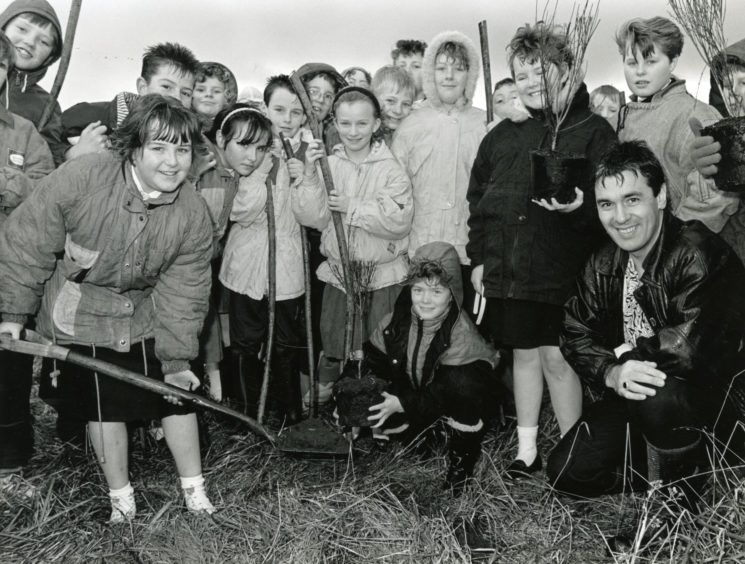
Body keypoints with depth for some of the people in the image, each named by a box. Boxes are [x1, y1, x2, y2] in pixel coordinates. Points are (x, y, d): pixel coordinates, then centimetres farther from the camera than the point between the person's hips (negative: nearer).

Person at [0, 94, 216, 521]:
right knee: (105, 407, 8)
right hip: (78, 317, -2)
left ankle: (195, 493, 26)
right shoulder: (80, 179, -28)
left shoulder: (193, 213, -18)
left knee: (179, 396, 6)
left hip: (146, 318, 2)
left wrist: (176, 359, -8)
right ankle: (121, 500, 30)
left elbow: (184, 293, -10)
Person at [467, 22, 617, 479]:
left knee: (557, 357, 0)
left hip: (562, 270, -4)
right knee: (524, 355, 13)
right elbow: (478, 198, 15)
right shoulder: (503, 136, 12)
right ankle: (527, 451, 27)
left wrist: (579, 206, -27)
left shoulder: (595, 132, -1)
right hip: (506, 270, 4)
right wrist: (479, 256, 10)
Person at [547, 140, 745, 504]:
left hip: (716, 395, -6)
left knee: (654, 394, -39)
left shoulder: (698, 254, -23)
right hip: (634, 398, 7)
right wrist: (611, 373, -23)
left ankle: (689, 497, -9)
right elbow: (576, 332, -1)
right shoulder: (603, 263, 0)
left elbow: (696, 345, -35)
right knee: (566, 473, -2)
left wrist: (627, 352, -17)